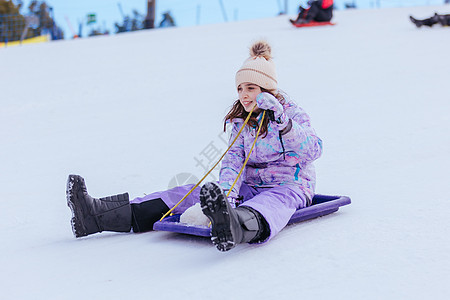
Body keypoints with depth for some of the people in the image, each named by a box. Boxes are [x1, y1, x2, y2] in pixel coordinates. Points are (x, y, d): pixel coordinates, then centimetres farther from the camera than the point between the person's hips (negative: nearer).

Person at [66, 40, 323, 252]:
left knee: (272, 204, -43)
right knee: (190, 193, -13)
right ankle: (100, 214, -26)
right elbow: (234, 159, -3)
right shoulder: (241, 122, 13)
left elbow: (313, 150, -20)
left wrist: (282, 123, -34)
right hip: (251, 188, 6)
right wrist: (227, 191, -25)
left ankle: (236, 227, -83)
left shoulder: (293, 114, -2)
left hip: (290, 188, -5)